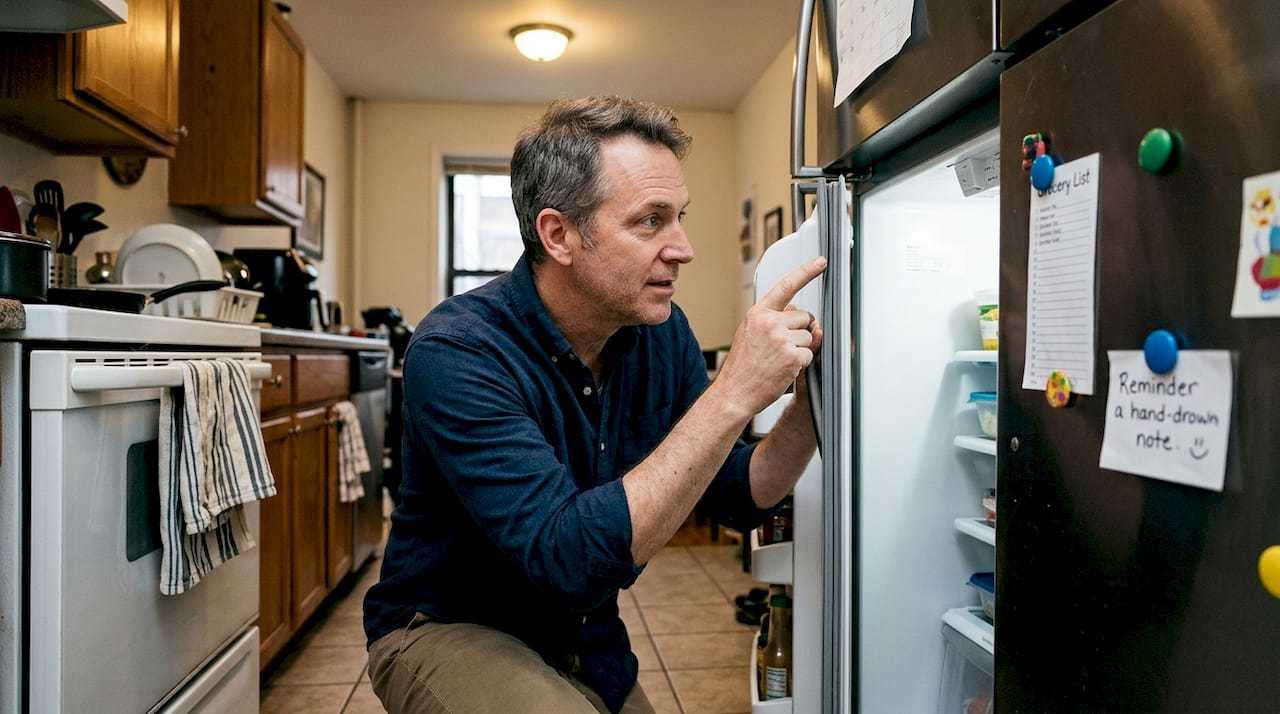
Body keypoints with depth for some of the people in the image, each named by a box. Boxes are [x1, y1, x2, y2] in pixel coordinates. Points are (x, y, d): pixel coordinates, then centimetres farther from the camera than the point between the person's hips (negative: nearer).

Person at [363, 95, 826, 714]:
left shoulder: (662, 333, -8)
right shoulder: (455, 352, -28)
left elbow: (739, 499, -2)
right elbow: (570, 558, -37)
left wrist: (807, 411, -21)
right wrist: (733, 395, -38)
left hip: (588, 640, 6)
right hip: (446, 632, -5)